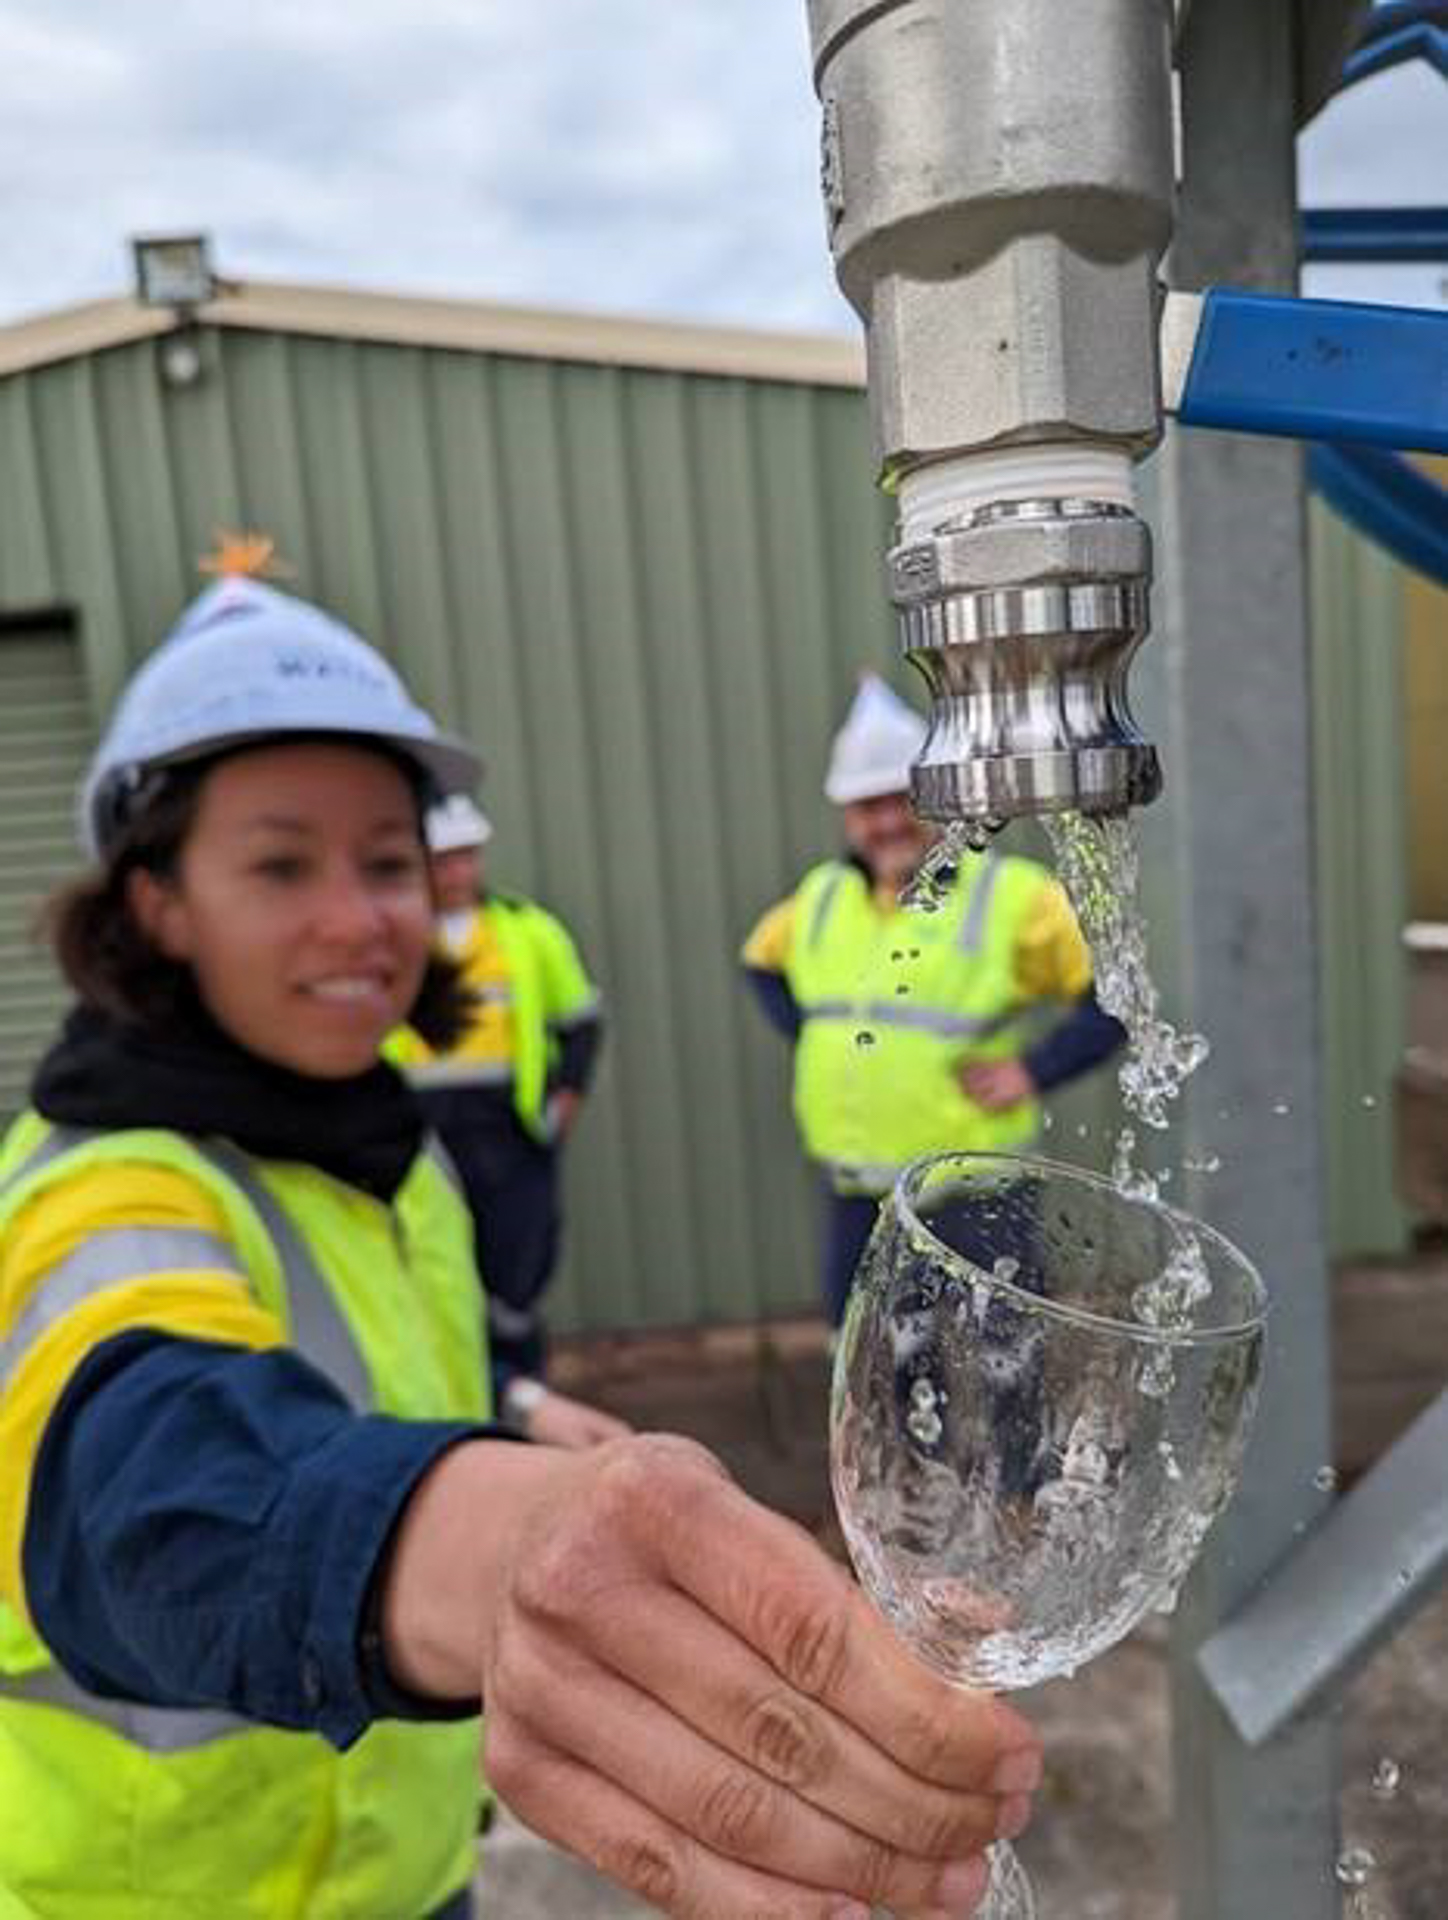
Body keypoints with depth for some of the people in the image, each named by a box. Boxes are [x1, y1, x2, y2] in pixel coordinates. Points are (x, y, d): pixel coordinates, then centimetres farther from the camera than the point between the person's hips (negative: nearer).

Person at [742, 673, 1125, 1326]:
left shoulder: (1010, 897, -10)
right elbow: (762, 961, 24)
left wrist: (1036, 1070, -17)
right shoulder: (823, 897, 6)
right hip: (857, 1199, 5)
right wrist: (806, 1035, 10)